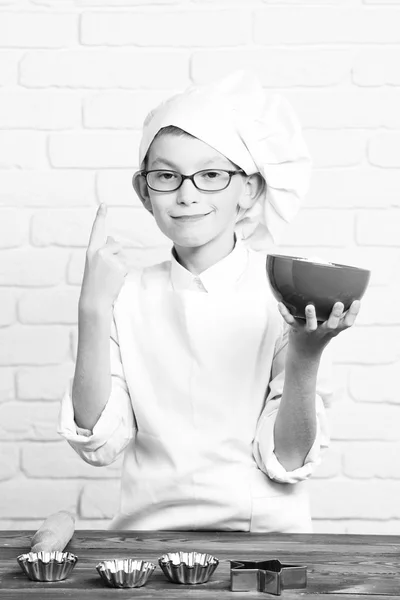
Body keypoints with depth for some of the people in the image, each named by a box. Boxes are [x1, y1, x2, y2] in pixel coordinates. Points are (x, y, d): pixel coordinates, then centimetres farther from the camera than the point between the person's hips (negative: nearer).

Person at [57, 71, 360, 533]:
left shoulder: (288, 296, -3)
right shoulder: (127, 296, 4)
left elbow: (288, 462, -4)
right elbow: (97, 443, -4)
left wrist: (305, 358, -19)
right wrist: (93, 312, -11)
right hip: (149, 532, 2)